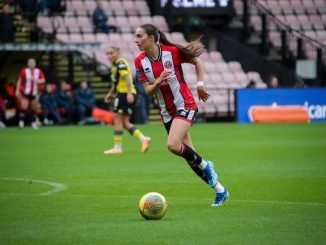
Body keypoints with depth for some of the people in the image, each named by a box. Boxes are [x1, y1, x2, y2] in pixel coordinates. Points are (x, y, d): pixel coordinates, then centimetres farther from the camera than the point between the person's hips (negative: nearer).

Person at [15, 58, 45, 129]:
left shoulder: (38, 71, 3)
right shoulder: (24, 71, -3)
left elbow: (43, 80, 0)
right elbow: (19, 81, 3)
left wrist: (37, 80, -20)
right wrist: (17, 90, -2)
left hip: (34, 93, 3)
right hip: (25, 92, -3)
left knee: (34, 108, 6)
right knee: (24, 107, -14)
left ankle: (34, 122, 17)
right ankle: (21, 121, -11)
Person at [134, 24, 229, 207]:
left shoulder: (172, 51, -14)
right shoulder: (140, 62, -2)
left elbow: (197, 61, 1)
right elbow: (148, 91, -2)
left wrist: (200, 84, -6)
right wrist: (158, 82, -22)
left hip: (185, 105, -6)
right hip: (167, 112, 6)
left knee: (173, 145, -26)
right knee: (189, 155, 7)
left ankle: (205, 166, 0)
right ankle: (220, 190, 22)